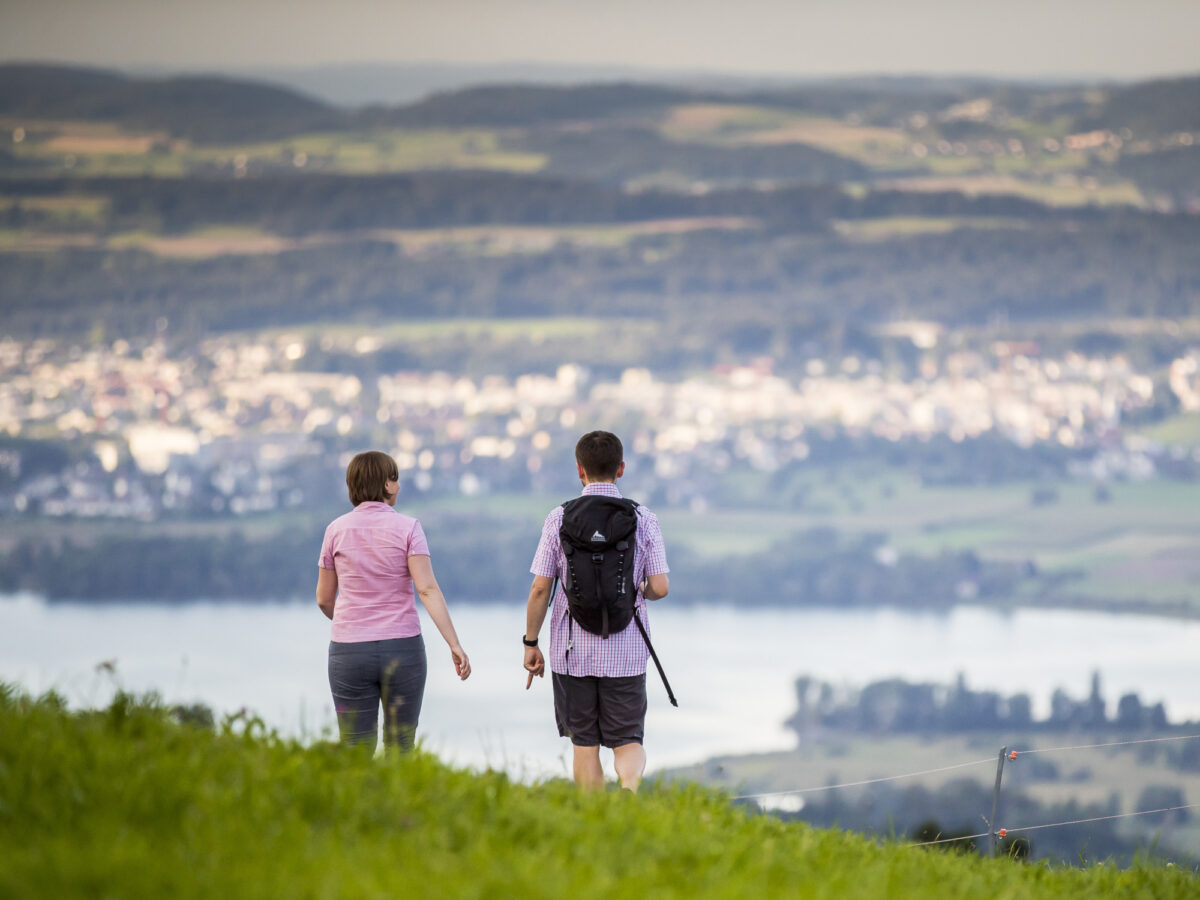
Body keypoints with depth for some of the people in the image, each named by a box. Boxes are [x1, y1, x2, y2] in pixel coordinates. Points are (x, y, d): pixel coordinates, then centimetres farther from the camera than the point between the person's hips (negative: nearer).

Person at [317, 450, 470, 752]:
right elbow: (427, 589, -14)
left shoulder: (337, 530, 1)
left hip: (349, 651, 1)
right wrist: (455, 645, -16)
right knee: (400, 750, 11)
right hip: (402, 648, -1)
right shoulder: (407, 528, -4)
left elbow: (324, 599, 9)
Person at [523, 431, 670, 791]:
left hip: (574, 652, 0)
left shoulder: (560, 519, -3)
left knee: (584, 744, 10)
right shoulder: (644, 520, -2)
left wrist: (531, 644, 7)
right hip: (625, 652, 0)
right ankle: (630, 787, -24)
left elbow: (540, 589, -4)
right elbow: (659, 588, -4)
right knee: (628, 740, 5)